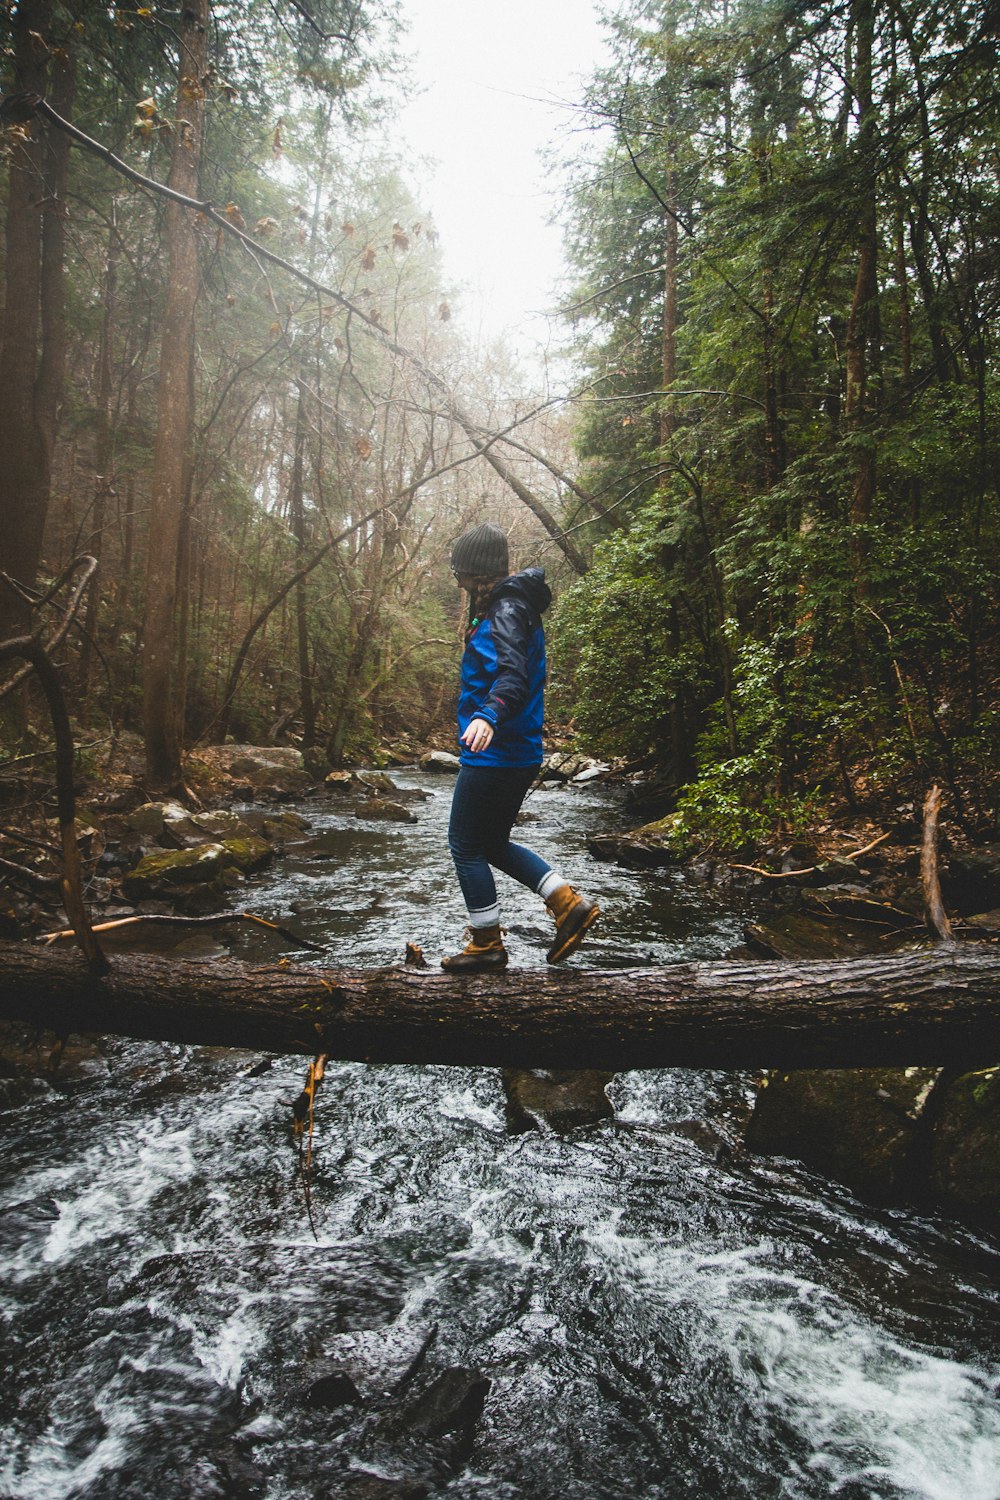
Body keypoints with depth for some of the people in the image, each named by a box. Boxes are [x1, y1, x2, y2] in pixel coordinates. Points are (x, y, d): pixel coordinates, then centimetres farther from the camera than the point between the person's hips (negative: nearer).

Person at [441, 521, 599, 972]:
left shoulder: (505, 613, -16)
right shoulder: (510, 608, 16)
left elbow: (514, 675, -33)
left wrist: (489, 715, -50)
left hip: (493, 754, -11)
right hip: (518, 753, 11)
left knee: (466, 845, 3)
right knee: (492, 843, 19)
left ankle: (487, 943, 14)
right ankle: (569, 904, 13)